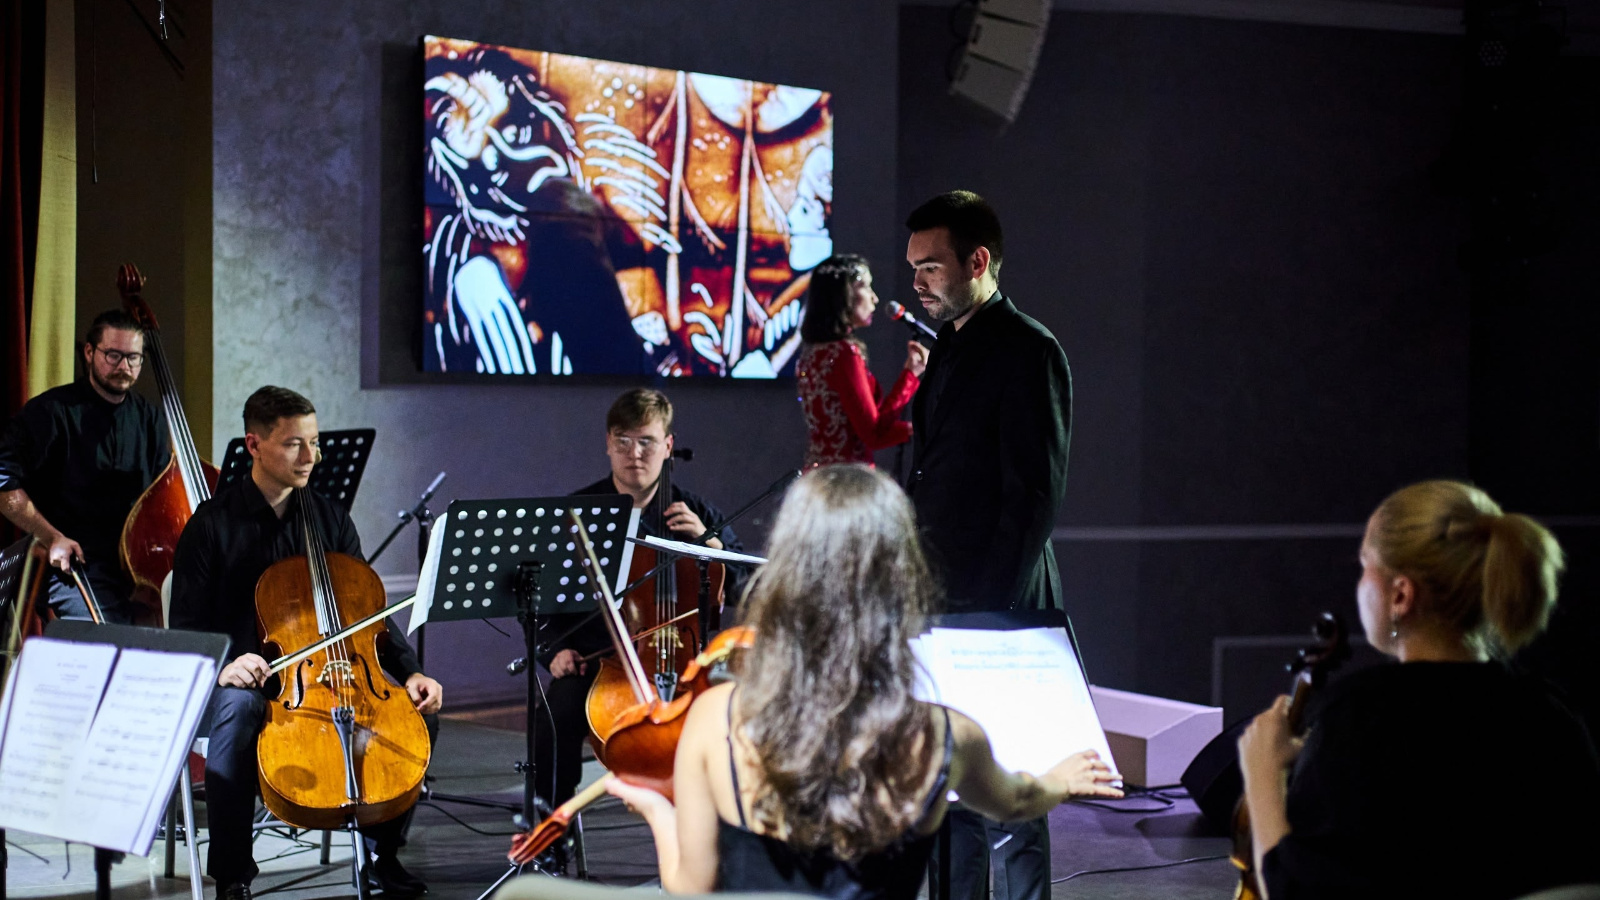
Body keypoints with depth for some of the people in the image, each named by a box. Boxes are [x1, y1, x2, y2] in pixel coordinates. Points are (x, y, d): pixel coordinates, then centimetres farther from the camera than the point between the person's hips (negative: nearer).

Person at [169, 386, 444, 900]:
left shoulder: (330, 520, 9)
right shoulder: (213, 525, -4)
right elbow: (186, 631, -6)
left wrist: (410, 672, -8)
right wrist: (220, 665, -29)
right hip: (247, 678, -4)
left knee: (420, 707, -18)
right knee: (238, 711, -39)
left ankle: (384, 851, 1)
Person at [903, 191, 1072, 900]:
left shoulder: (1028, 351, -10)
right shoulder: (947, 350, 17)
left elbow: (1035, 495, -15)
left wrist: (990, 613, -19)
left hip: (996, 611, -9)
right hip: (938, 604, 9)